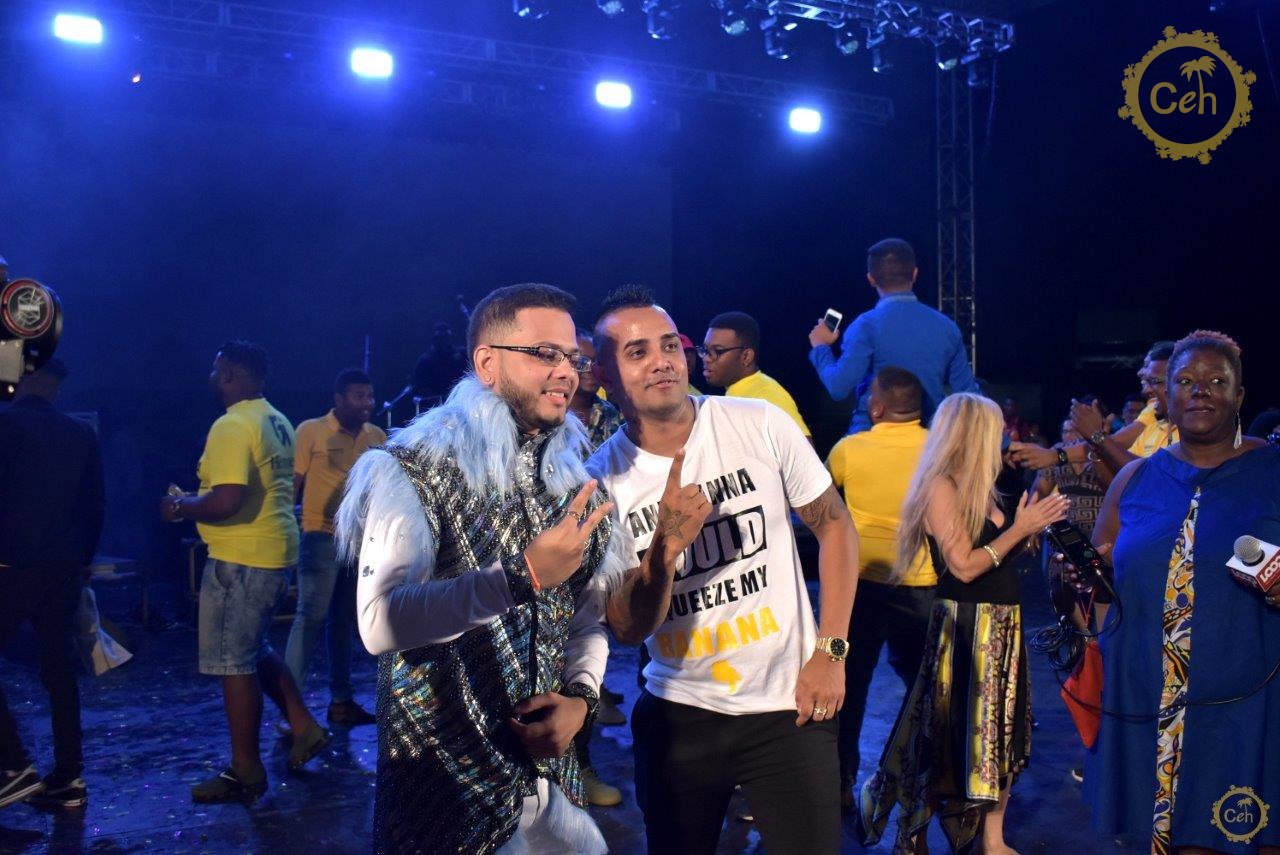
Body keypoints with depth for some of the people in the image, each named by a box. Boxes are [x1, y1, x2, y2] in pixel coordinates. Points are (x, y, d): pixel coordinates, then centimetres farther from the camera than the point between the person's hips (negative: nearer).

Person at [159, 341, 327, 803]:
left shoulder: (232, 426, -18)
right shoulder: (277, 422, 13)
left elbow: (227, 501, -28)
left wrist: (180, 507, -9)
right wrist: (194, 499, 23)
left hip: (241, 556, -10)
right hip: (276, 551, 10)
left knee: (233, 660, 1)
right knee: (255, 649, 23)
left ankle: (245, 772, 9)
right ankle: (303, 727, 23)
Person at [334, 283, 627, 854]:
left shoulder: (576, 479, 7)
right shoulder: (414, 470, -11)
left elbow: (587, 618, 12)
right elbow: (380, 623, -23)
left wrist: (580, 697, -7)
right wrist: (521, 577, -31)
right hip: (444, 781, -5)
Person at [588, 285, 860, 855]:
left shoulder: (760, 424, -9)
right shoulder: (601, 480, -7)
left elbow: (835, 526, 1)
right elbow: (627, 629, -8)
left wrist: (830, 652, -6)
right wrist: (668, 543, -25)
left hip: (786, 704, -1)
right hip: (678, 715, 1)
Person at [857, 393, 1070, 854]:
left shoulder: (977, 488, 11)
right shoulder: (941, 487, -15)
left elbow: (1001, 554, 11)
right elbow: (964, 566, -20)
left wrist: (1029, 523, 7)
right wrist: (1020, 529, -16)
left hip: (1001, 625, 9)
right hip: (964, 628, -8)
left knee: (998, 733, 12)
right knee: (950, 735, 3)